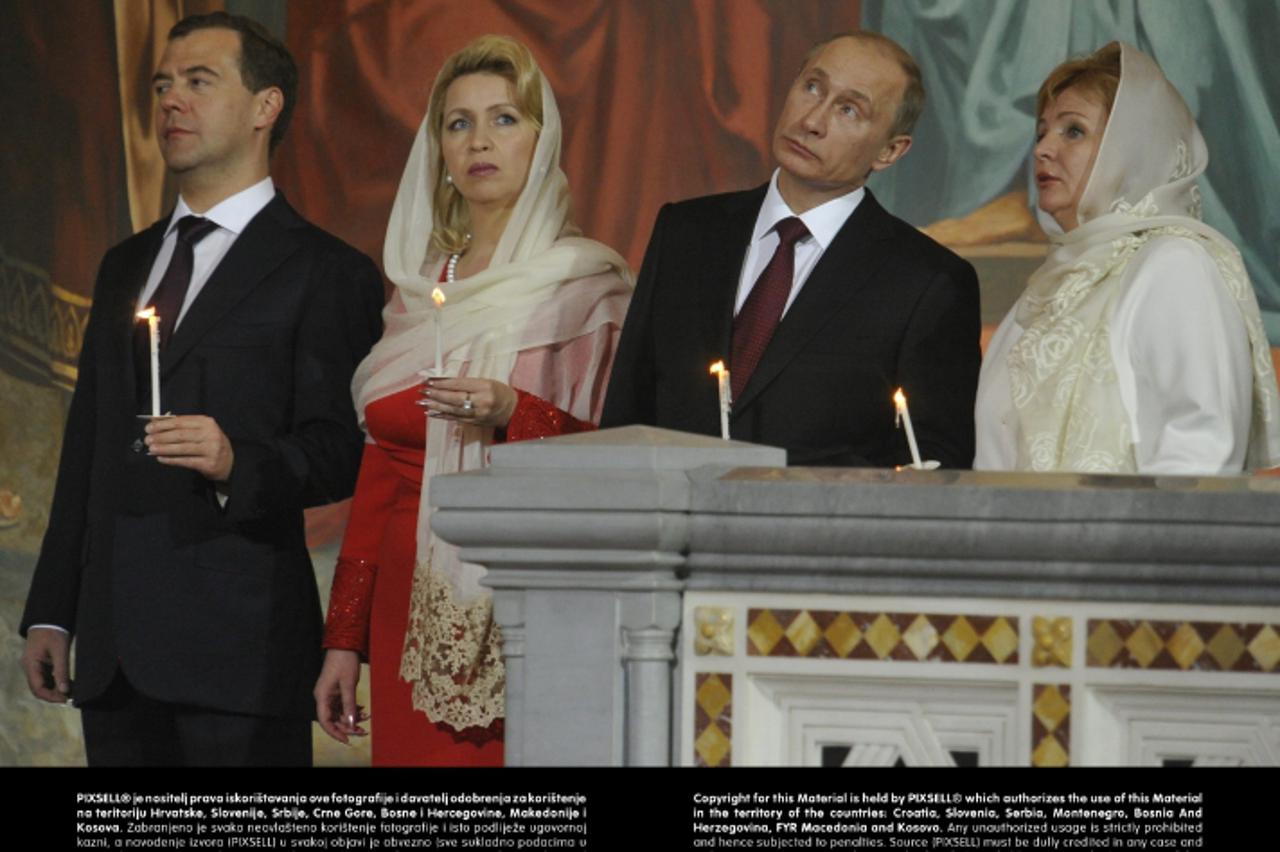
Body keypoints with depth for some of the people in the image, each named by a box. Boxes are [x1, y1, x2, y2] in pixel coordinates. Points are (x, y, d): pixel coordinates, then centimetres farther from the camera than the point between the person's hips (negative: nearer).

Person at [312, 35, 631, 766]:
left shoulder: (588, 286, -1)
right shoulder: (421, 288, 14)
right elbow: (378, 473, 15)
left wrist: (513, 415, -21)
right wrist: (345, 639, 12)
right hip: (415, 610, 5)